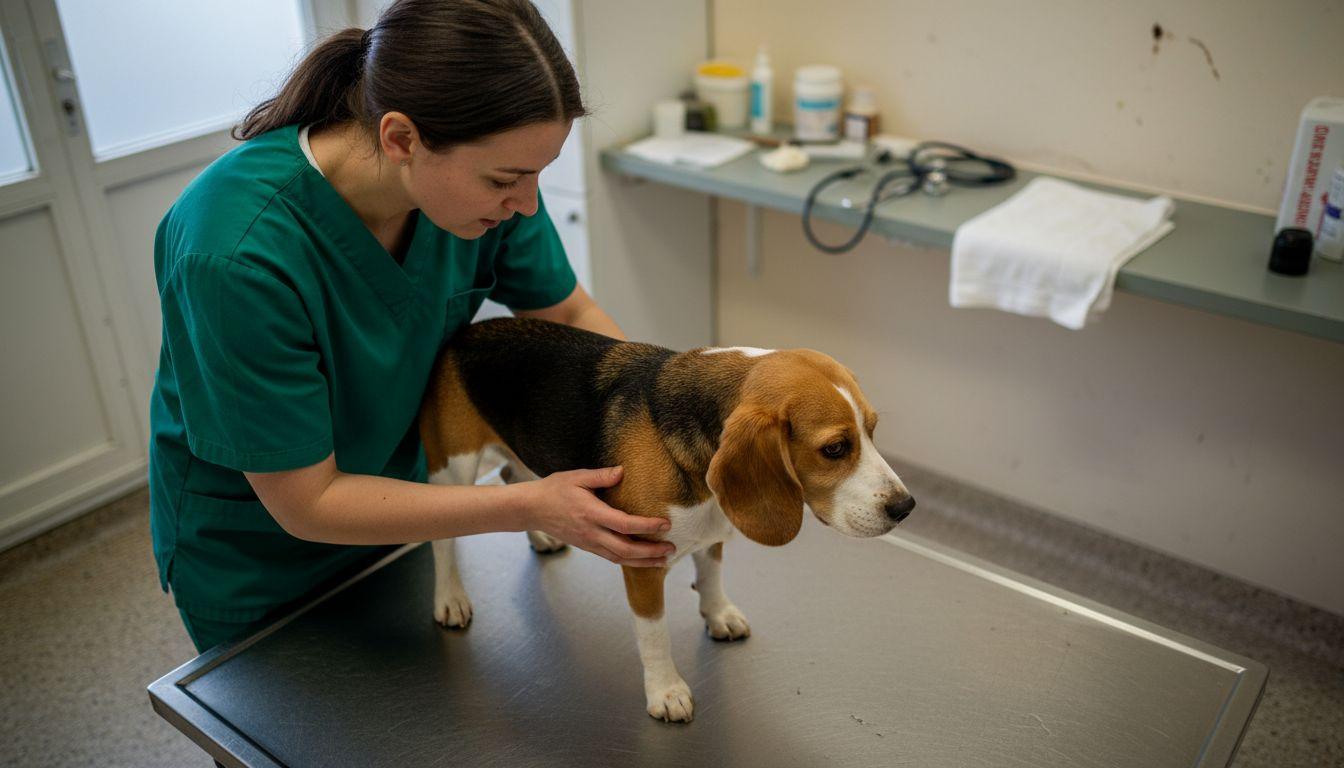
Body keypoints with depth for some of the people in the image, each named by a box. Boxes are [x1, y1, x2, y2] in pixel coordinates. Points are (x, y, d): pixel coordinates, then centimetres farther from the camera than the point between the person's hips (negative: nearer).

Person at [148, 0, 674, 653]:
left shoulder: (481, 172, -23)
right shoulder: (238, 253, -38)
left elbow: (570, 315, -6)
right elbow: (304, 503, -29)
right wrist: (529, 507, -32)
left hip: (395, 497, 5)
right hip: (253, 559, -4)